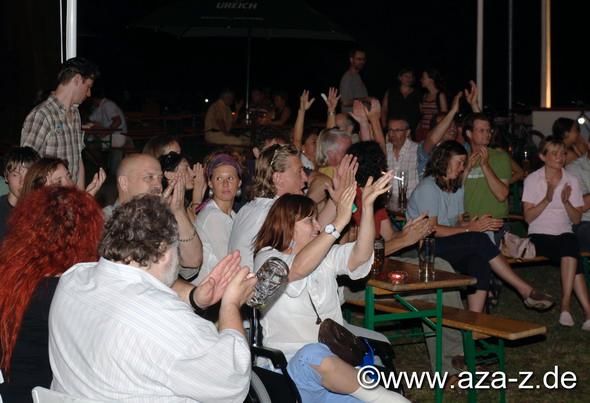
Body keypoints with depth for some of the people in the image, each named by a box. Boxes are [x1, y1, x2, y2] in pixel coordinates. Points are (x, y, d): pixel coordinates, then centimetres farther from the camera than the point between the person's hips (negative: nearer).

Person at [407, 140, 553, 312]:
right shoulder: (428, 188, -9)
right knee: (479, 240, -25)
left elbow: (459, 223, 15)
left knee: (479, 262, -25)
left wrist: (481, 225, -6)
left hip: (450, 247, 8)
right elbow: (432, 230, -16)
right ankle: (525, 290, -18)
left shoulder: (456, 188, 19)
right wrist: (469, 228, -13)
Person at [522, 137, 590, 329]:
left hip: (564, 234, 3)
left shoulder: (571, 181, 8)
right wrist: (547, 199, -18)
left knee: (570, 242, -35)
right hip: (540, 235, -2)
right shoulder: (532, 180, 1)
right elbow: (528, 217, -6)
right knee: (572, 258, -31)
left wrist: (566, 202, -14)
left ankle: (566, 305, -34)